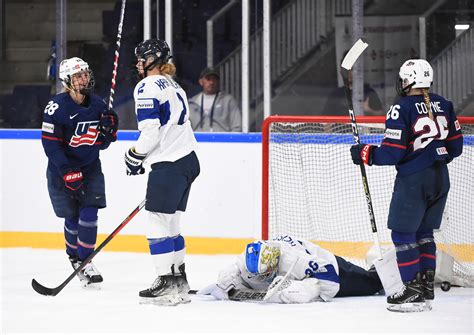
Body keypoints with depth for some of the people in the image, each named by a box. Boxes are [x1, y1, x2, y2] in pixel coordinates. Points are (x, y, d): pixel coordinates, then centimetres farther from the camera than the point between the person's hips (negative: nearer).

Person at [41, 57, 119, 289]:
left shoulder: (98, 105, 0)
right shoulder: (57, 106, -16)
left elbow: (102, 144, 9)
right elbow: (50, 142, -17)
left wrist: (109, 128, -13)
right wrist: (68, 172, -22)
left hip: (90, 167, 3)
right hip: (62, 169, -3)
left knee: (89, 213, -10)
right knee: (72, 217, 1)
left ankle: (86, 261, -5)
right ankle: (74, 257, 25)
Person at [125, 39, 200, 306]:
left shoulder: (148, 87, -10)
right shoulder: (173, 86, 19)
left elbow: (151, 131, -18)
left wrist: (134, 156, -4)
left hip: (169, 164, -10)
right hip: (188, 160, 10)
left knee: (159, 222, -5)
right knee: (170, 223, 15)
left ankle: (167, 285, -7)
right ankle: (179, 284, 16)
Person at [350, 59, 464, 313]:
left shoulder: (401, 109, -14)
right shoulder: (443, 105, 6)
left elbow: (392, 153, -16)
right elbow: (455, 146, 11)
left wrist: (366, 154, -1)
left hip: (413, 180, -7)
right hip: (440, 178, 7)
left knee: (403, 232, 1)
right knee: (424, 232, 17)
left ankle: (414, 292, -2)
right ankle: (427, 288, 17)